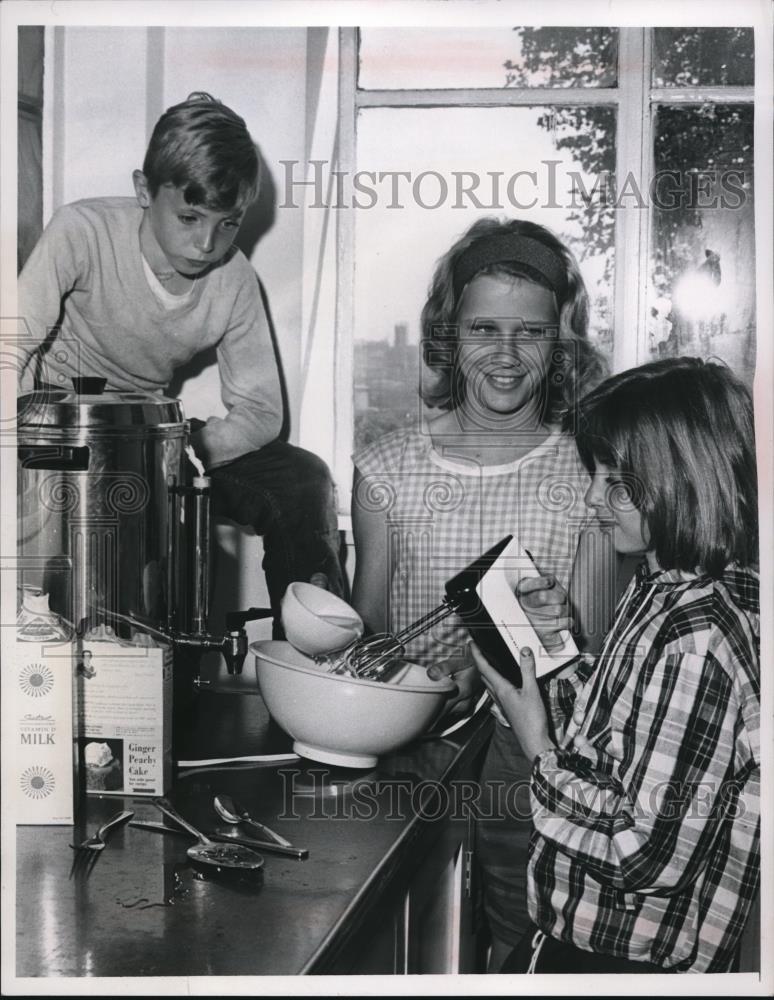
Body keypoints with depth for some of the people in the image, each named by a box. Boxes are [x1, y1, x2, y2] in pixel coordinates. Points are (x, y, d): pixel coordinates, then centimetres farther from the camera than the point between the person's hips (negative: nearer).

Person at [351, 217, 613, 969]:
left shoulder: (589, 477, -1)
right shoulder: (388, 469, 4)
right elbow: (368, 627, 8)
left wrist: (565, 628, -21)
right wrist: (431, 680, -11)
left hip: (533, 765, -1)